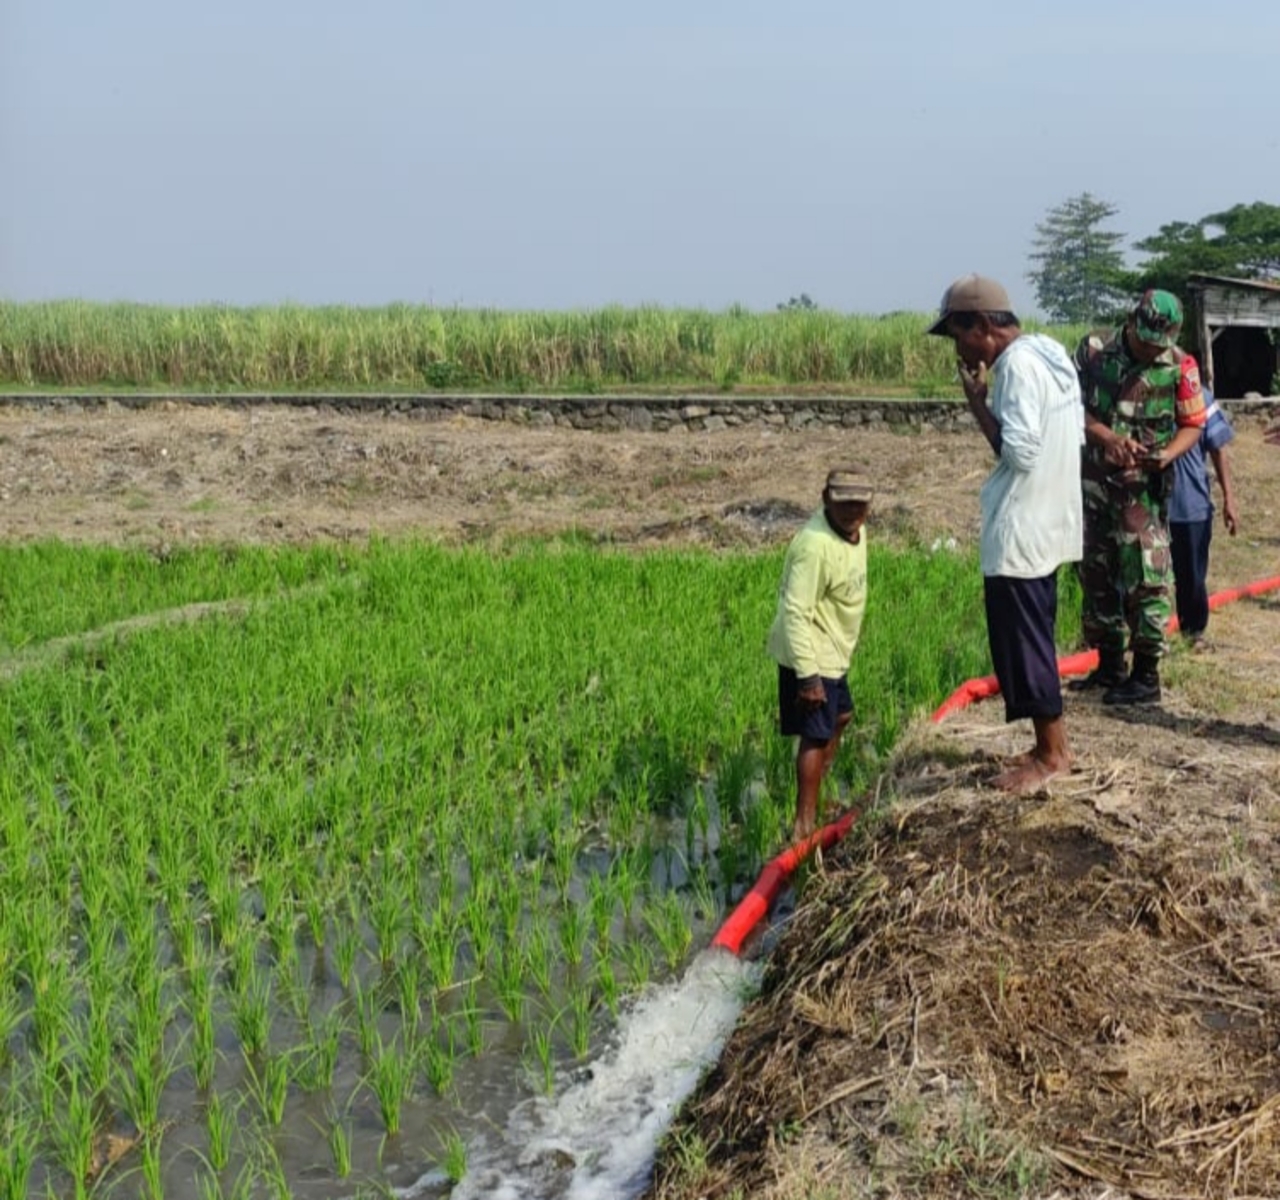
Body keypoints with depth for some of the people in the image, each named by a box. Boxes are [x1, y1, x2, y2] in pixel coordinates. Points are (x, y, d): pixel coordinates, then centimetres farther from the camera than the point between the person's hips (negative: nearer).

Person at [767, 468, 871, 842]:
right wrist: (808, 675, -30)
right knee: (816, 736, -4)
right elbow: (796, 611, -29)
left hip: (834, 651, 10)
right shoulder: (815, 545, -28)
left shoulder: (855, 531, 1)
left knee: (840, 715, 25)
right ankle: (805, 822, 7)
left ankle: (817, 794, 43)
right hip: (811, 656, -10)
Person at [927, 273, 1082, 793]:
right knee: (1031, 639, 17)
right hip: (1044, 521, 10)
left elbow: (1019, 452, -24)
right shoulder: (1049, 353, 11)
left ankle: (1050, 755, 10)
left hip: (1020, 531, -10)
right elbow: (1075, 433, 17)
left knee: (1022, 642, 0)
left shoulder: (1018, 364, -18)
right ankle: (1052, 745, 25)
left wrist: (977, 401, -15)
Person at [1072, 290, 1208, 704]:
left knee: (1145, 578, -6)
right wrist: (1108, 437, -18)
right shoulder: (1093, 351, -1)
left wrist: (1168, 454, -19)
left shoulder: (1180, 367, -5)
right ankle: (1109, 665, 26)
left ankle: (1146, 677, 1)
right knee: (1096, 575, 12)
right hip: (1092, 482, 4)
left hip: (1142, 488, -4)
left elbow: (1192, 424, 1)